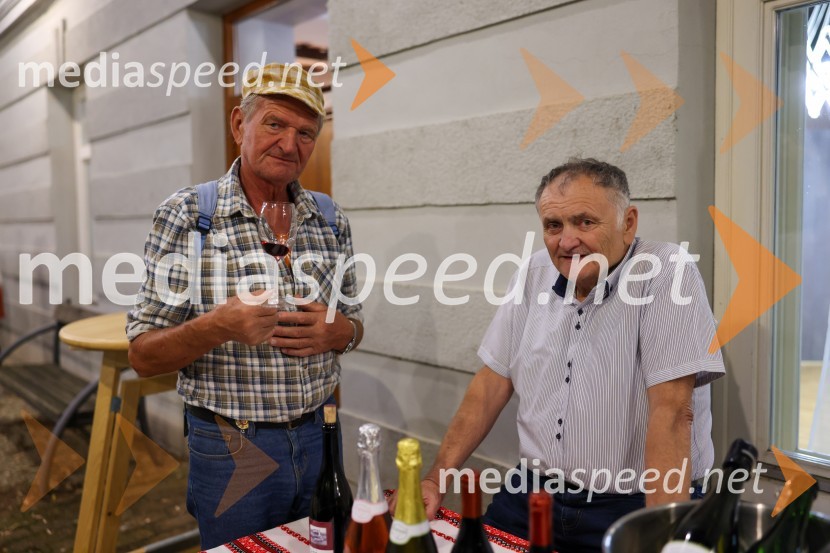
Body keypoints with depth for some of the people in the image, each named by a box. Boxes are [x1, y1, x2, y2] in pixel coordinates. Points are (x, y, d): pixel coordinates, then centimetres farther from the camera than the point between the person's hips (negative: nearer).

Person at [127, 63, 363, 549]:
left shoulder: (331, 218, 1)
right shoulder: (187, 215, -11)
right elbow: (144, 357, -10)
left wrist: (334, 332, -13)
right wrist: (219, 326, -28)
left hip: (318, 437, 4)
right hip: (231, 449, -3)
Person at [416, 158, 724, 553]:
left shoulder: (667, 273, -14)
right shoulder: (534, 274, 2)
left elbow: (671, 411, -20)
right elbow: (493, 382, 6)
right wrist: (436, 479, 2)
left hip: (633, 506, -4)